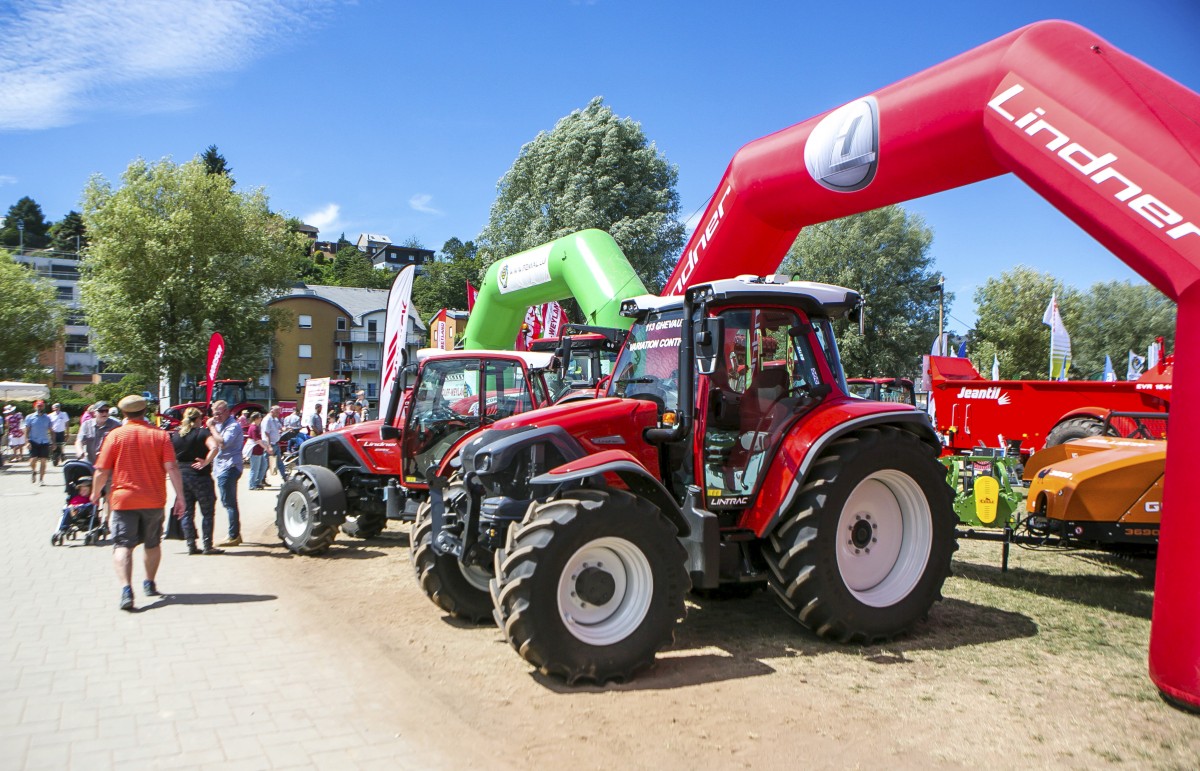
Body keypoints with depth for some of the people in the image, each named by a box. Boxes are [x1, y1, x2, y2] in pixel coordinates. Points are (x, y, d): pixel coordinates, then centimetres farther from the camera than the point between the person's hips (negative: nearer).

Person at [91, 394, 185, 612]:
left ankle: (126, 589, -23)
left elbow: (102, 472, -3)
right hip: (154, 500, 2)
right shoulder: (160, 435, -1)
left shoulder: (115, 435, -3)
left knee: (122, 546, -4)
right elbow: (172, 468, -8)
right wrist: (180, 496, -3)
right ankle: (149, 584, 34)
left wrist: (95, 494, 14)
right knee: (152, 544, 20)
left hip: (123, 499, -2)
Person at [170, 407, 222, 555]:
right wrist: (205, 462, -21)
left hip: (181, 475, 5)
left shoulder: (176, 434, 7)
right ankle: (207, 546, 2)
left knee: (186, 512, 11)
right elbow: (214, 448, -26)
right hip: (199, 476, -5)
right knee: (207, 512, 3)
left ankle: (191, 545, 12)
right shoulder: (202, 433, -8)